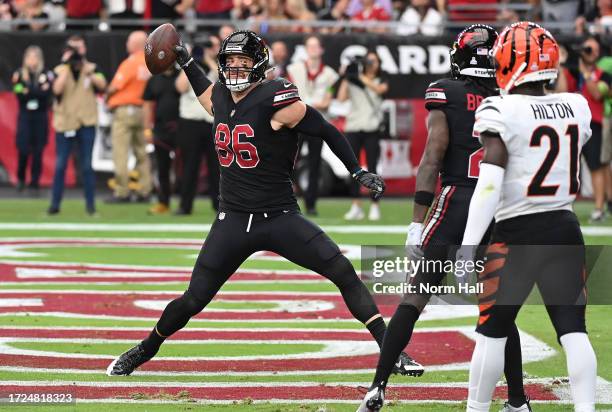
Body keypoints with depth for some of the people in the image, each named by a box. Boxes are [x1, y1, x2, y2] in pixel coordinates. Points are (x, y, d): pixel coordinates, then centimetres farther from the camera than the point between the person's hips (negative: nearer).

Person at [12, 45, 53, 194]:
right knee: (23, 149, -8)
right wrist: (37, 92, -17)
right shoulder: (19, 75, 4)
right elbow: (19, 95, -5)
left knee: (38, 152, -1)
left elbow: (46, 94, -11)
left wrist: (28, 92, -15)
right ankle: (21, 179, 16)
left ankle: (35, 183, 7)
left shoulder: (47, 75, 0)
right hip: (25, 116, 0)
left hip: (41, 116, 0)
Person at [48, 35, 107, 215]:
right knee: (60, 165, 0)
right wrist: (66, 65, -17)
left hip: (86, 123, 1)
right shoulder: (60, 71, 2)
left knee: (87, 165, 2)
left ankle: (90, 203, 7)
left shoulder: (91, 69, 5)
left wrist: (86, 69, -23)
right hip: (65, 122, -1)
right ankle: (55, 204, 5)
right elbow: (57, 89, -17)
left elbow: (102, 85, -12)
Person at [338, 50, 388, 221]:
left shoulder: (381, 81, 11)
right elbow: (341, 98, -1)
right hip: (353, 128, 2)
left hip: (371, 129, -2)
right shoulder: (353, 82, 13)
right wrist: (346, 78, 0)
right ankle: (356, 207, 3)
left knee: (372, 168, -5)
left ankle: (375, 207, -1)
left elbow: (379, 89, -12)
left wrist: (362, 78, -16)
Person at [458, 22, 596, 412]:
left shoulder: (502, 112, -12)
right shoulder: (577, 107, 4)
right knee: (572, 329, 3)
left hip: (517, 233, -4)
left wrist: (469, 244, -16)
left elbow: (490, 184, -17)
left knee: (493, 331, 8)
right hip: (566, 230, 4)